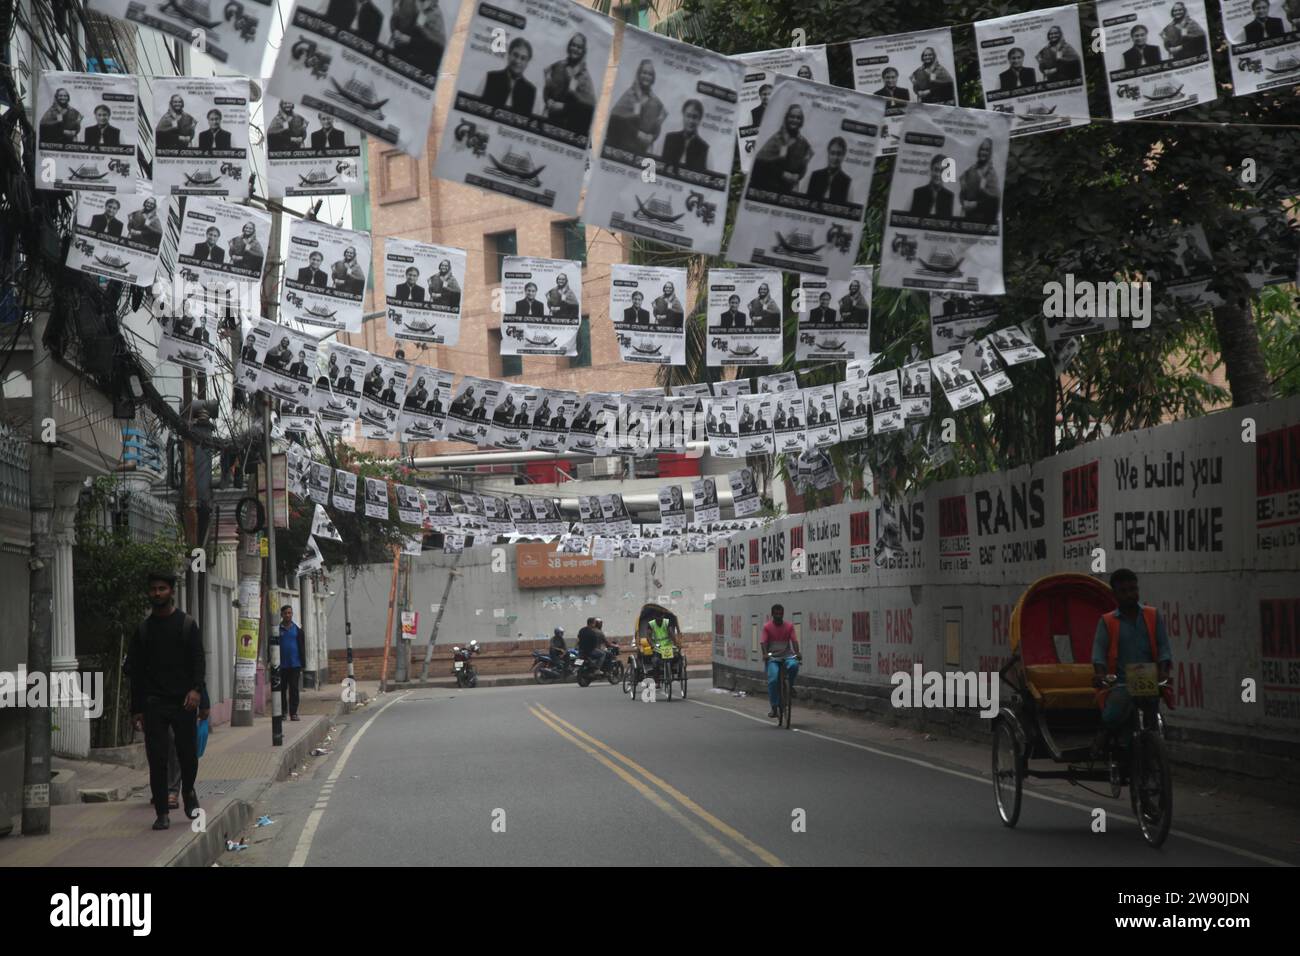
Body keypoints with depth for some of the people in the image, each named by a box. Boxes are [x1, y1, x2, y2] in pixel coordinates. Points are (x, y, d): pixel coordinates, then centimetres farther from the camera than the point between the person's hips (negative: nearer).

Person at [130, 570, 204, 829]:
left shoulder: (186, 624, 5)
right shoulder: (143, 629, 10)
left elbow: (198, 660, 0)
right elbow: (136, 670, 11)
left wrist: (196, 690, -17)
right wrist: (137, 708, 5)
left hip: (183, 701, -1)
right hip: (153, 703, 1)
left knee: (188, 755, 3)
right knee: (157, 760, -3)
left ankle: (188, 793, 32)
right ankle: (162, 813, 2)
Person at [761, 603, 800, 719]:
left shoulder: (789, 626, 5)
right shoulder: (767, 627, 1)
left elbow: (794, 640, -6)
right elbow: (764, 642, -10)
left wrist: (797, 653, -24)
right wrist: (765, 654, -29)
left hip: (787, 655, 1)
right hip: (773, 657, -1)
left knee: (794, 665, -34)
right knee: (773, 680, -21)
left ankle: (790, 685, -3)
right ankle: (774, 708, -10)